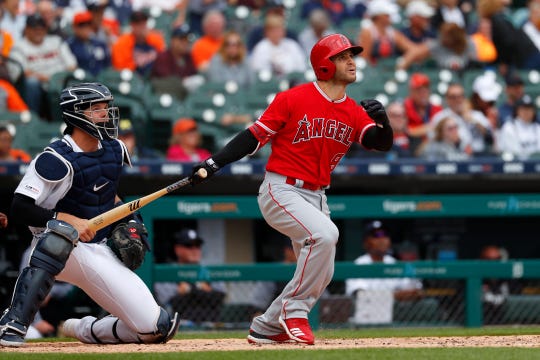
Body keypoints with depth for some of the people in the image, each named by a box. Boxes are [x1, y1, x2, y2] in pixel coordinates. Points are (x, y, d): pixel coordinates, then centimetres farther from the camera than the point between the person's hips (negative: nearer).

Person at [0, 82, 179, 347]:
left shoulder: (115, 151, 5)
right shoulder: (57, 160, -17)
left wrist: (128, 221, 8)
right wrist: (70, 220, -30)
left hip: (103, 254, 6)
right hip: (63, 252, -6)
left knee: (156, 327, -7)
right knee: (62, 230, -44)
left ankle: (85, 330, 21)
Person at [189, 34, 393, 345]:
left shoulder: (355, 112, 5)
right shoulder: (293, 99, -10)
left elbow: (382, 144, -6)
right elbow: (254, 137, -7)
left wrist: (382, 121, -28)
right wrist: (214, 163, -16)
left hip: (316, 198, 7)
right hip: (281, 190, -7)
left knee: (321, 275, 8)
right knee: (325, 233, -31)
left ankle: (267, 327, 24)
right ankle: (294, 312, -19)